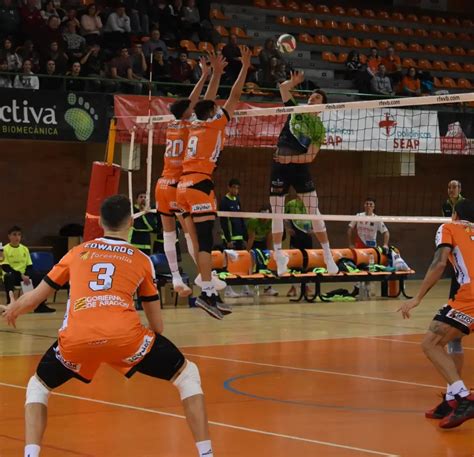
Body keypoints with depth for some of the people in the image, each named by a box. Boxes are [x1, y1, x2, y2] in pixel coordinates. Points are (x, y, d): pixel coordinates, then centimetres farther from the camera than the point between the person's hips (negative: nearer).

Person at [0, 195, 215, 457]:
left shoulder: (77, 253, 24)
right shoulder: (142, 260, 21)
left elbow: (33, 299, 30)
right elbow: (157, 325, 25)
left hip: (75, 339, 1)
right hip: (125, 336, -1)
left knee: (38, 386, 29)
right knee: (188, 375, 19)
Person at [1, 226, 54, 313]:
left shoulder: (25, 249, 7)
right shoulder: (5, 249, -8)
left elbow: (29, 266, 8)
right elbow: (5, 267, -14)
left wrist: (27, 276, -15)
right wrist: (21, 276, -21)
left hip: (24, 275, 5)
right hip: (12, 275, -4)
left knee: (38, 279, -19)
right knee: (9, 278, -39)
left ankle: (40, 305, -10)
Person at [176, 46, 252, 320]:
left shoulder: (196, 127, 19)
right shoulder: (213, 124, 3)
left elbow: (207, 102, 36)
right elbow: (235, 96, 4)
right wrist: (245, 67, 10)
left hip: (184, 186, 8)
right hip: (200, 185, -8)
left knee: (197, 241, 6)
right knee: (206, 242, -15)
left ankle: (208, 291, 5)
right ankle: (208, 293, -24)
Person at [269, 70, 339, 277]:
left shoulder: (319, 128, 2)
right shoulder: (296, 111, 9)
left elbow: (310, 156, -6)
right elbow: (283, 87, 10)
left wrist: (291, 159, -17)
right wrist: (294, 81, -7)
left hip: (300, 167, -2)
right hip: (280, 165, 2)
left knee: (314, 211, -5)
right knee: (277, 211, 1)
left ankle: (328, 256, 1)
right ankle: (278, 255, 10)